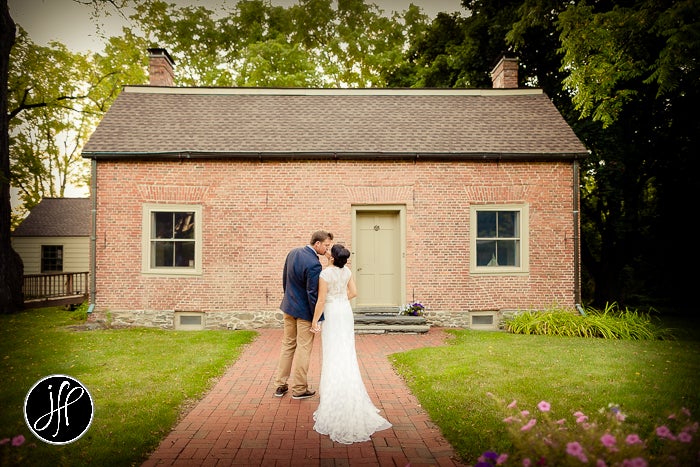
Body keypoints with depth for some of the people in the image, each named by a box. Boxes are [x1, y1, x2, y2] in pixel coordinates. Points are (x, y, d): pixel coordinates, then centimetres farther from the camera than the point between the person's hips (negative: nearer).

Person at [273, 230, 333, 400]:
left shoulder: (293, 252, -1)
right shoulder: (314, 264, -26)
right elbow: (312, 294, -22)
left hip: (289, 307, 8)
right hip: (304, 311, -8)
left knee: (288, 345, 18)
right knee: (303, 349, 6)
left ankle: (280, 385, 26)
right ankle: (299, 389, 17)